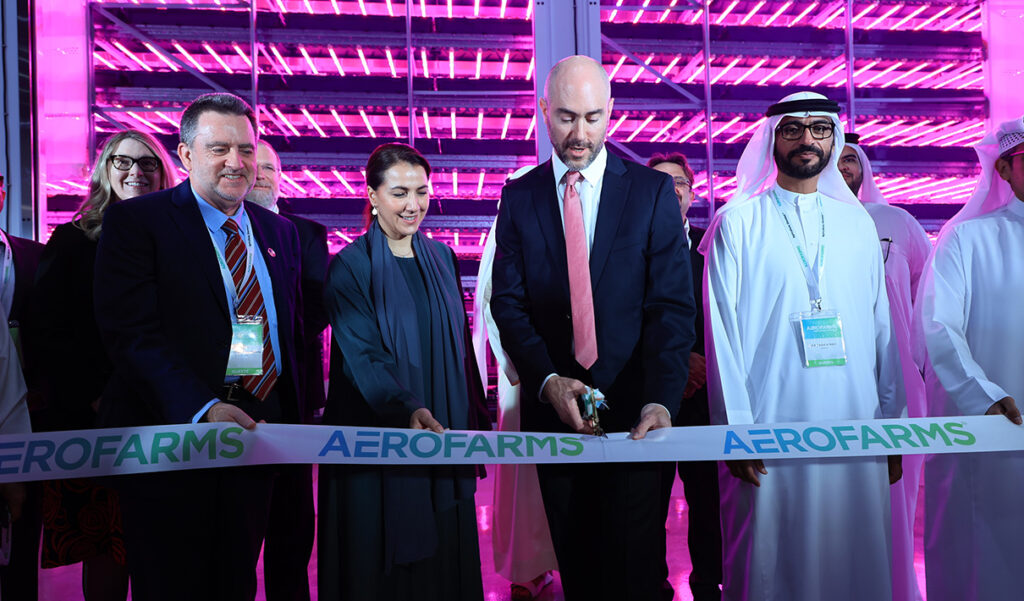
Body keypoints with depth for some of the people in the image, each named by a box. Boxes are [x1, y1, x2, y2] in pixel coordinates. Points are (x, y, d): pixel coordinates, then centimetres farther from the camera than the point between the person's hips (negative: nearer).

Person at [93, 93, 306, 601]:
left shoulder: (280, 232, 13)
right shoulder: (133, 221, -3)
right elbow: (131, 332, -14)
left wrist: (293, 422, 6)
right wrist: (203, 408, -27)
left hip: (257, 432, 5)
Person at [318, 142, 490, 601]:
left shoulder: (441, 259, 7)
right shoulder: (348, 267, -9)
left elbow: (461, 345, 11)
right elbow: (361, 355, -19)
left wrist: (475, 417, 8)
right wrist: (407, 409, -35)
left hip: (444, 433, 5)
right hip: (378, 437, -4)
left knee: (444, 554, 13)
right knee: (382, 561, 7)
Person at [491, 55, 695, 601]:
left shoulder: (653, 191, 0)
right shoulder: (519, 197, 5)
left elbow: (672, 305, -6)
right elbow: (508, 303, 0)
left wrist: (661, 399, -20)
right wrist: (548, 381, -15)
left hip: (634, 409, -2)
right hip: (552, 406, 2)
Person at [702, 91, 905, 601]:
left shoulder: (858, 224, 13)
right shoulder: (737, 222, 1)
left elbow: (881, 328, 12)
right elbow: (721, 328, -4)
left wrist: (891, 423, 7)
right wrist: (734, 427, -10)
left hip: (855, 430, 4)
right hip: (768, 431, -3)